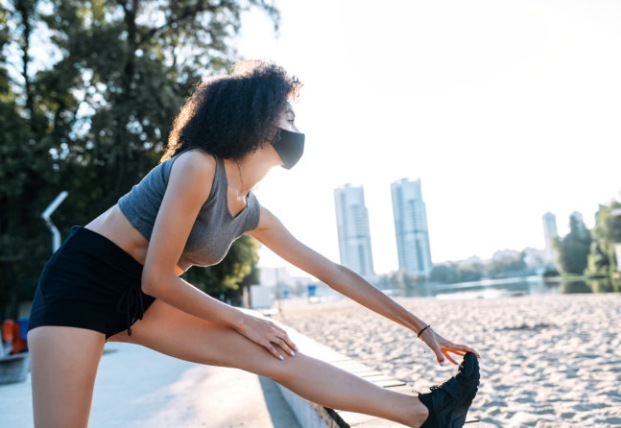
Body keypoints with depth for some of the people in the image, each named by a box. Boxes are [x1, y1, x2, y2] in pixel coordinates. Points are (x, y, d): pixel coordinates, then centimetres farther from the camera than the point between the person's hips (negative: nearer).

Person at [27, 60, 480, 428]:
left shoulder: (255, 216, 4)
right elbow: (157, 280, -20)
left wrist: (421, 328, 9)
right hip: (81, 284, -5)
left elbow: (334, 272, 7)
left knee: (279, 358, -5)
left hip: (141, 303, 6)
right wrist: (242, 321, -8)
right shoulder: (198, 167, -20)